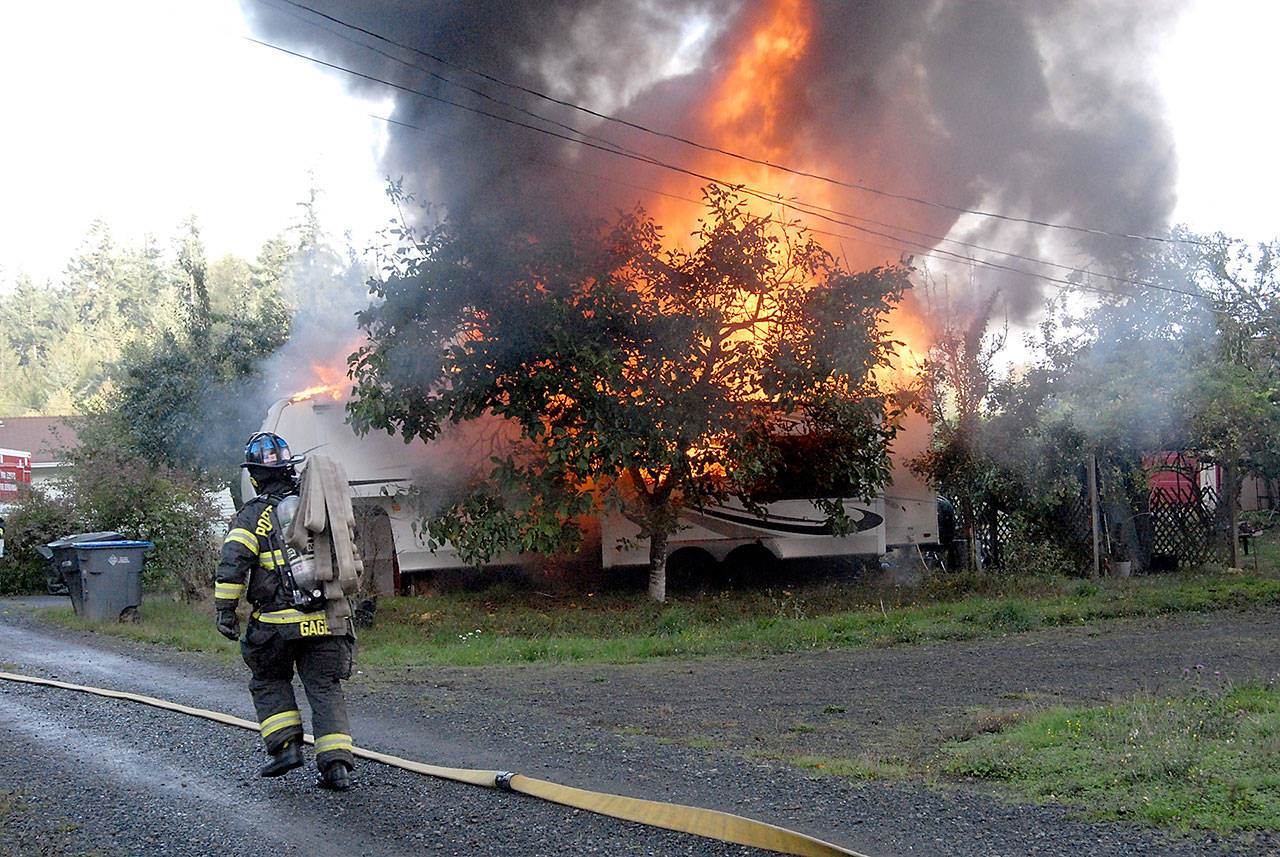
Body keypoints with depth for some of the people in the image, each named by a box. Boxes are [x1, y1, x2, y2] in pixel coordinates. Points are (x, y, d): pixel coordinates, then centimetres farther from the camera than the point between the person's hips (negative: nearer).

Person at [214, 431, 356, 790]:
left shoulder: (253, 515, -3)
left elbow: (232, 564, -13)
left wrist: (225, 610, -6)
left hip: (278, 623, -3)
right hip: (327, 621, 3)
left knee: (269, 682, 19)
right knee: (325, 689, 6)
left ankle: (286, 747, 6)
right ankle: (337, 765, -3)